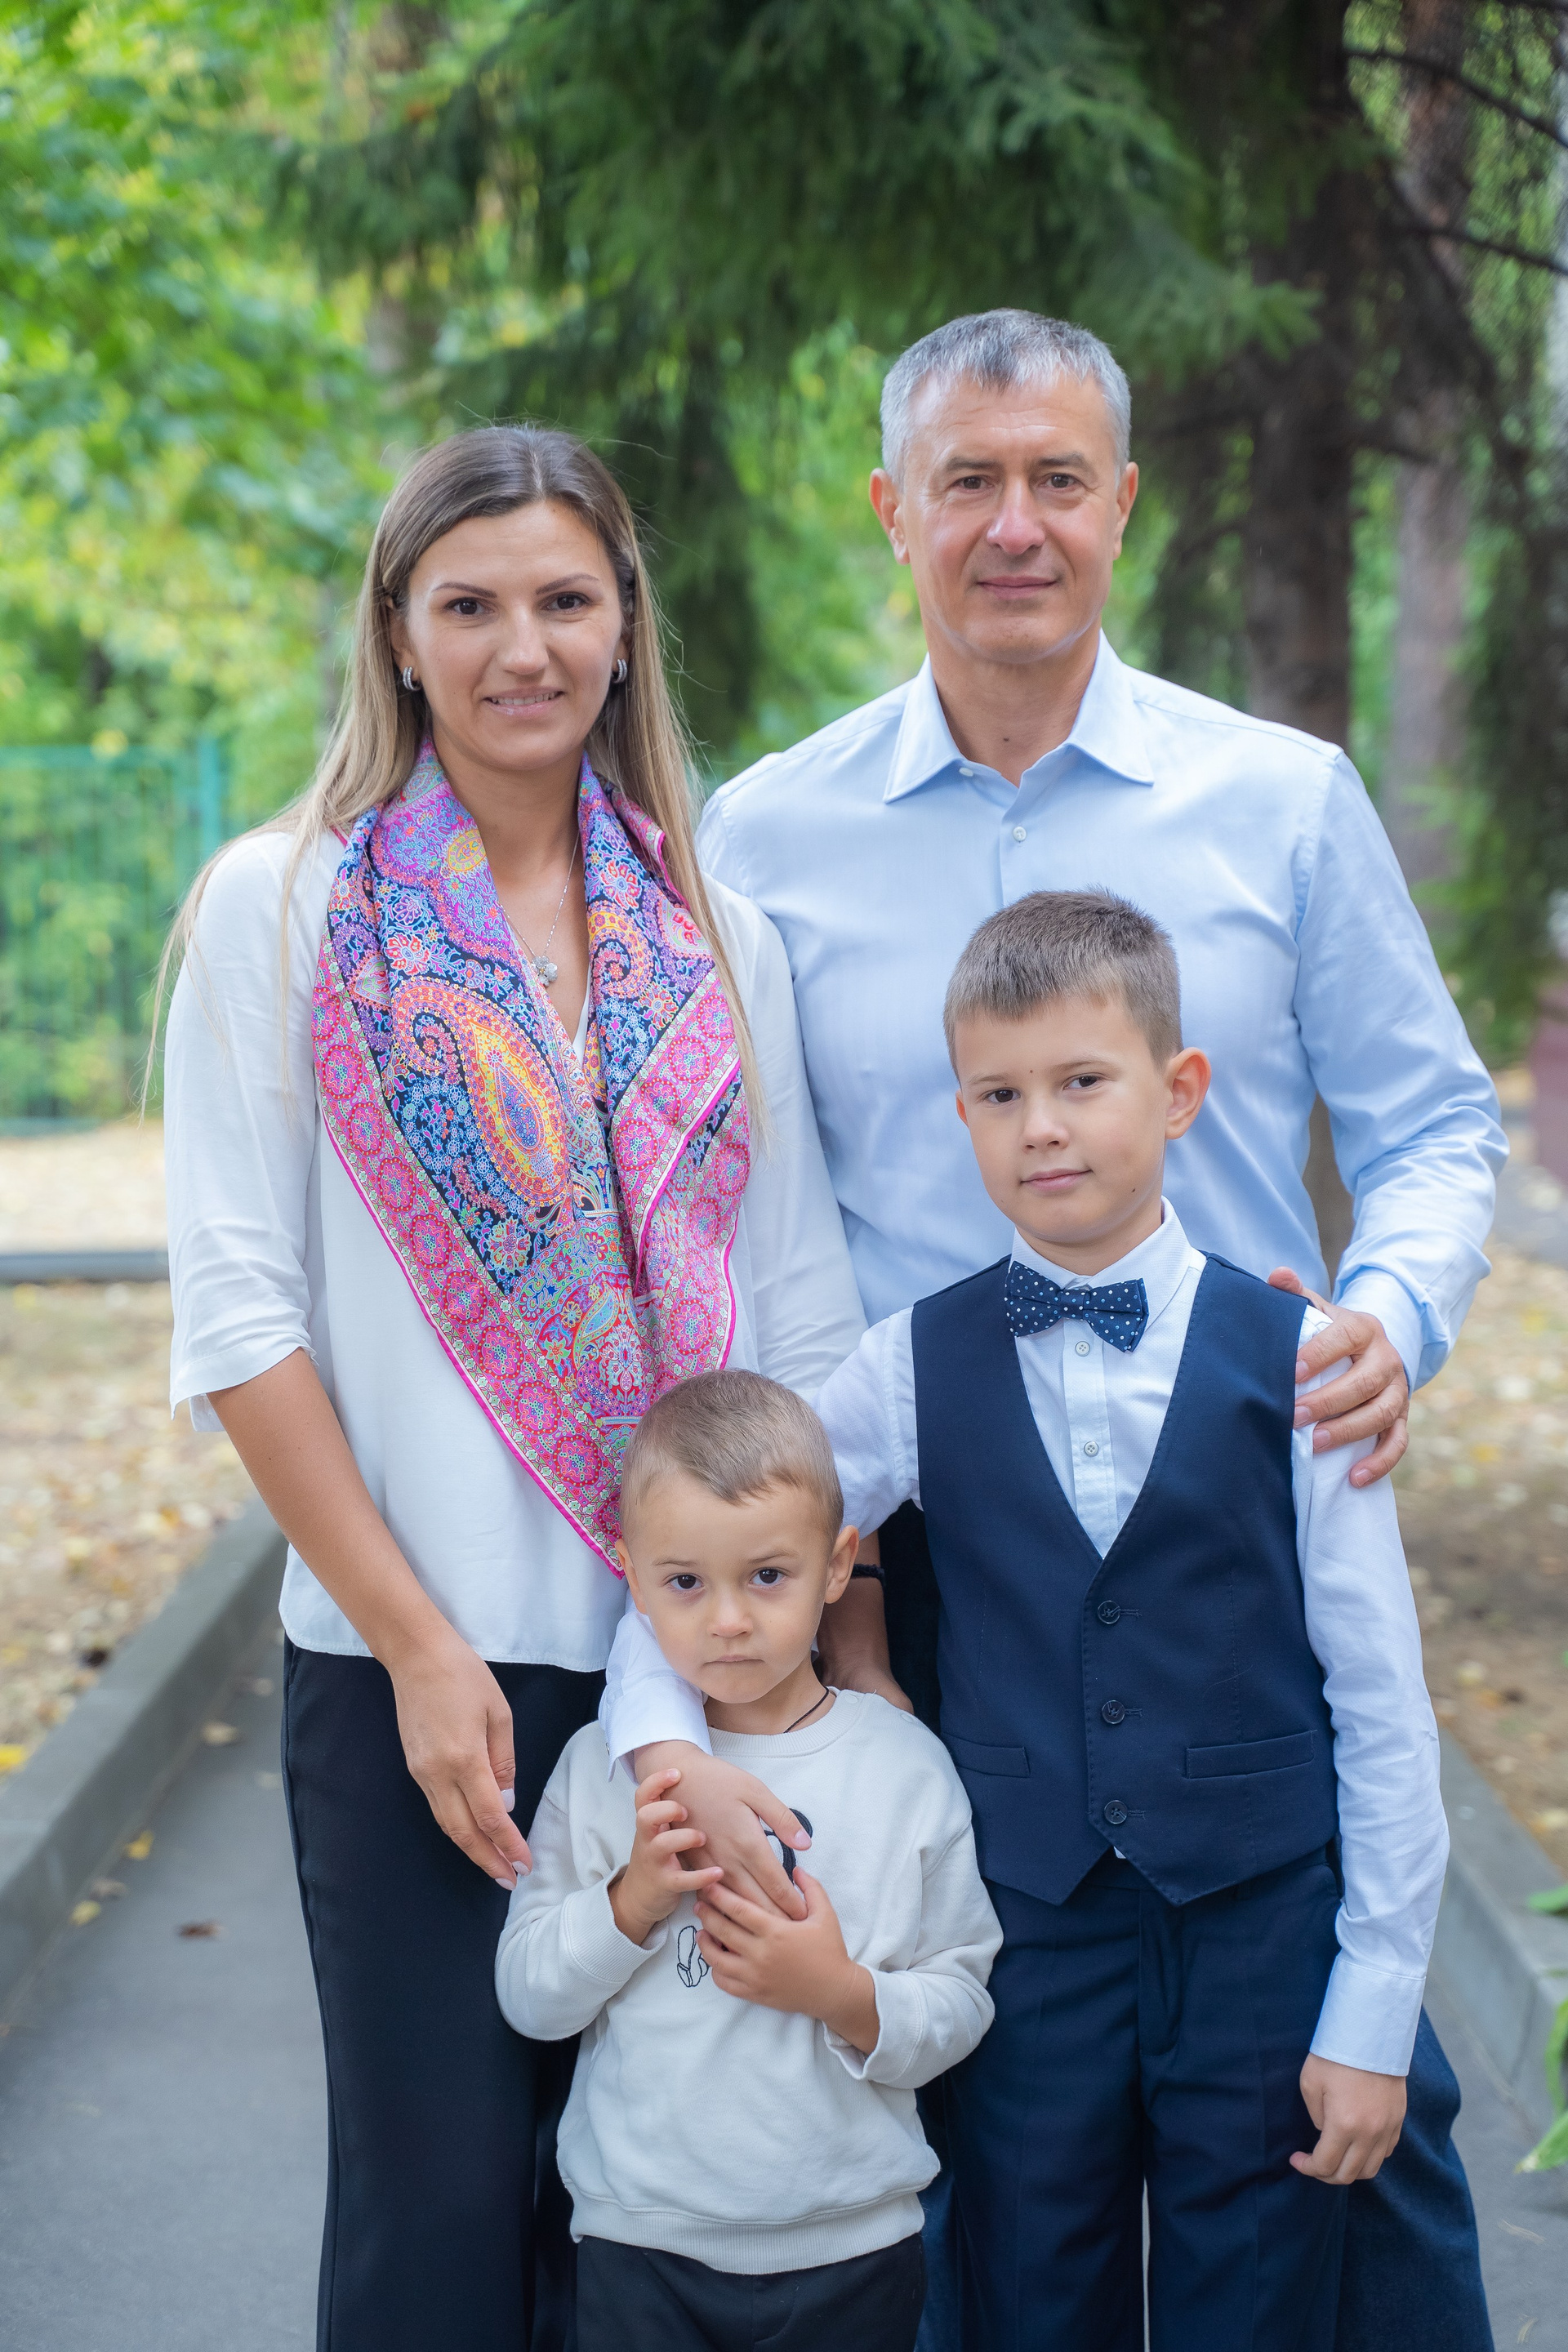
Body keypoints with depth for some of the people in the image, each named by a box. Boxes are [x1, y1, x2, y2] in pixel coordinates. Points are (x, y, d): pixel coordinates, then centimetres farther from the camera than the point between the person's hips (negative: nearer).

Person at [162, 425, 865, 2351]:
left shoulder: (719, 940, 8)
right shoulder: (283, 907, -1)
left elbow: (808, 1315, 9)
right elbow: (238, 1317, -6)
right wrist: (419, 1645, -10)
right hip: (413, 1666, -3)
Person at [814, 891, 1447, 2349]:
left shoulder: (1290, 1357, -6)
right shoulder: (915, 1369, -1)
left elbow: (1382, 1705, -4)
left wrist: (1374, 2014, -5)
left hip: (1259, 1936, -1)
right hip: (1027, 1939, 1)